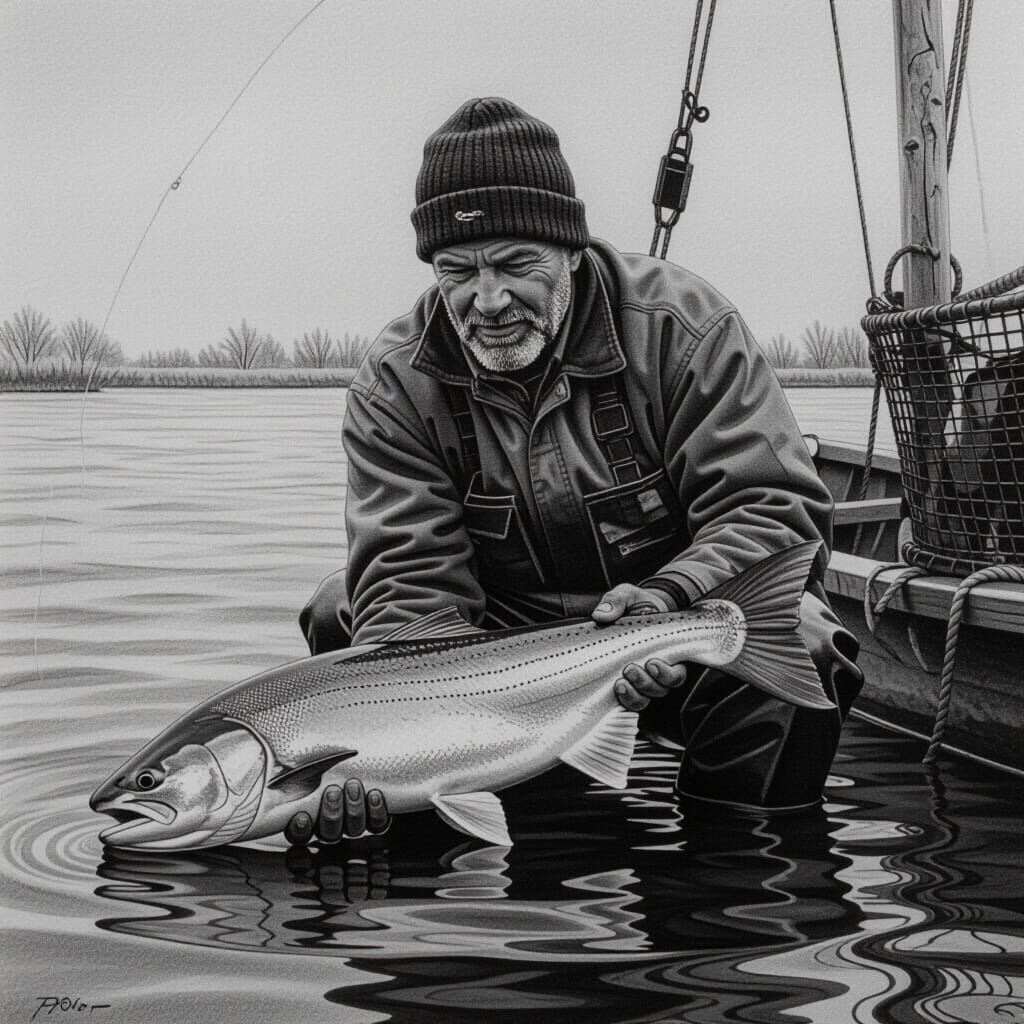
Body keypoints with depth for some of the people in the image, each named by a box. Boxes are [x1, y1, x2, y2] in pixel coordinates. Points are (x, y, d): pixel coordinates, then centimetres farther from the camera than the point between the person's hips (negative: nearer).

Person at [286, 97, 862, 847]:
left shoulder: (679, 326, -16)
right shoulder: (394, 386, -11)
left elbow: (776, 506, -18)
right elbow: (411, 577, -19)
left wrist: (675, 597, -39)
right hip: (503, 634, 2)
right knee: (342, 619, -16)